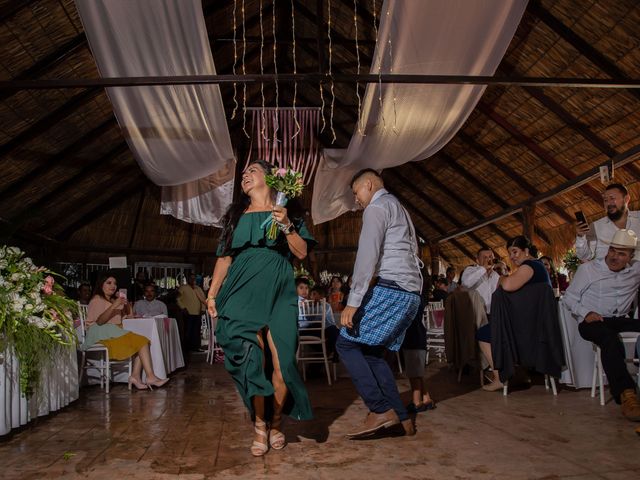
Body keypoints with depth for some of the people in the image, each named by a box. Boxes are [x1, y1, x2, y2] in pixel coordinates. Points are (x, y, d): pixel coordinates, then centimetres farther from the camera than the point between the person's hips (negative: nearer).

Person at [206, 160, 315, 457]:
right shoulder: (236, 215, 18)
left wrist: (286, 225, -11)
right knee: (250, 360, -6)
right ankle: (259, 427, 10)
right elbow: (224, 257, 15)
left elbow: (302, 253, 4)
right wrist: (212, 293, 7)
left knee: (281, 361, -6)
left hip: (278, 293, -1)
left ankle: (276, 424, 15)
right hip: (244, 293, 2)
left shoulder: (287, 211, 11)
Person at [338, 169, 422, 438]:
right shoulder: (400, 209, 28)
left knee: (346, 344, -5)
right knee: (371, 351, 12)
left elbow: (367, 255, -15)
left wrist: (353, 302, -19)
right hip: (411, 293, 10)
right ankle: (401, 418, 9)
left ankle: (382, 410, -9)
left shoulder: (377, 207, -2)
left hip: (390, 289, -9)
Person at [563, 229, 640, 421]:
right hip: (592, 322, -4)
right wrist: (585, 313, -13)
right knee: (610, 338, -37)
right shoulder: (587, 269, 2)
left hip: (621, 320, 4)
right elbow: (569, 297, 4)